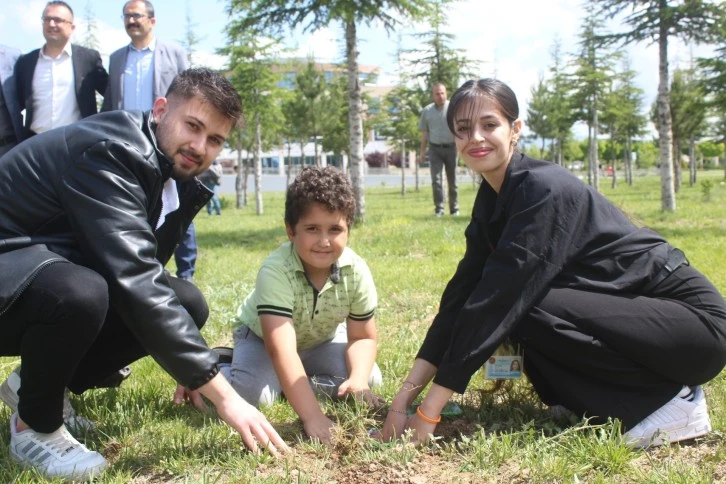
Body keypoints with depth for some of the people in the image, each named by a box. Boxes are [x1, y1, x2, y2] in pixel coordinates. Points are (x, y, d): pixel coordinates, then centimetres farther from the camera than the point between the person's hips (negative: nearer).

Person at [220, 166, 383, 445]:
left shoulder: (357, 272, -26)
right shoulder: (275, 272, -40)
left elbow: (363, 337, -13)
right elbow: (281, 350, -46)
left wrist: (357, 379, -35)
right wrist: (312, 416, -53)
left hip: (322, 339, 4)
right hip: (262, 336, -4)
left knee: (370, 380, -16)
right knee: (251, 394, -30)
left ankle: (291, 382, -3)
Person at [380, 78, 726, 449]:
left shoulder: (544, 189, -23)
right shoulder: (491, 201, 3)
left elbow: (497, 296, -28)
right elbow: (463, 293, -1)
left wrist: (430, 410, -26)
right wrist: (408, 390, -7)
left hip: (693, 322, -8)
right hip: (630, 316, 8)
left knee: (524, 309, -25)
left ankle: (670, 401, -8)